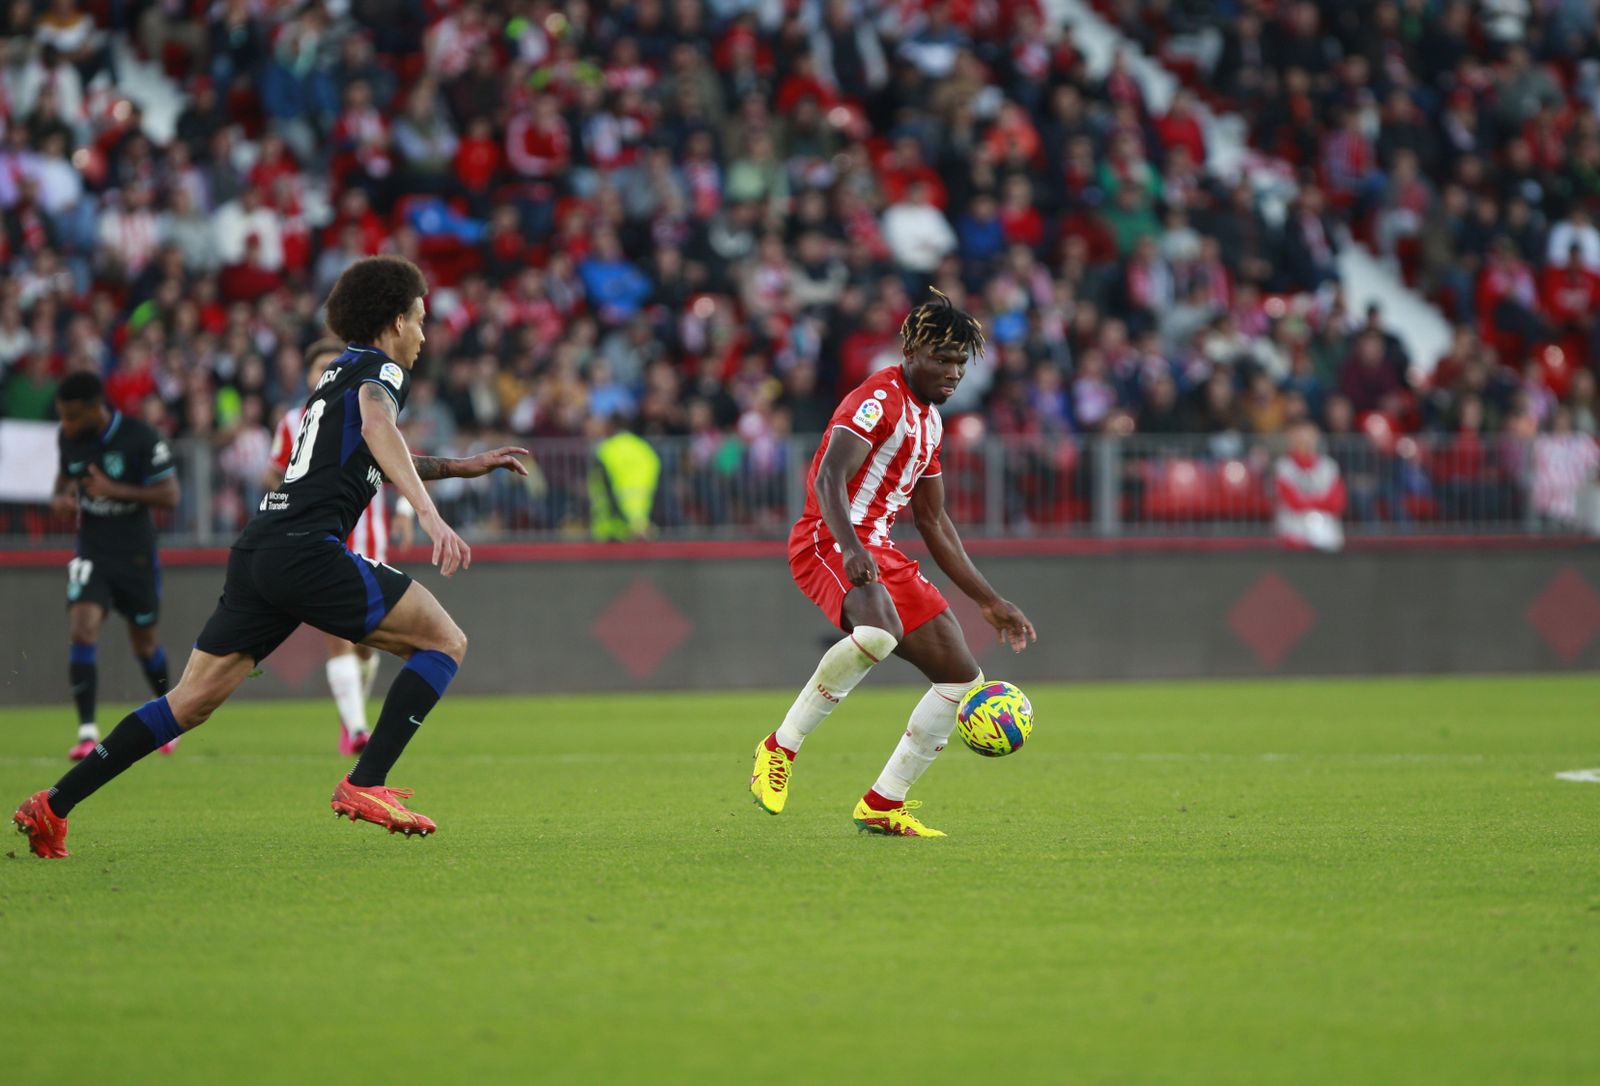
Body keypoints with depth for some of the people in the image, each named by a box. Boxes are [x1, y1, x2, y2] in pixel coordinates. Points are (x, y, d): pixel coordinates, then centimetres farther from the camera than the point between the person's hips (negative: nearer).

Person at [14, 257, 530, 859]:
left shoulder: (336, 373, 29)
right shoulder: (381, 369, 2)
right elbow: (377, 429, -22)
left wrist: (461, 466, 46)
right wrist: (430, 514, -34)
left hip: (255, 554, 9)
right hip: (307, 552, -9)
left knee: (190, 702, 10)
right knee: (445, 641, -1)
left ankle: (51, 806, 7)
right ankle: (364, 785, -10)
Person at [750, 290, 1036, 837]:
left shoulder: (930, 420, 19)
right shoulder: (879, 399, -10)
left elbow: (934, 522, 27)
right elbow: (828, 479, -24)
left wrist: (990, 602, 25)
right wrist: (852, 548, -42)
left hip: (879, 552, 9)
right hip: (830, 542, -9)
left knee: (962, 677, 3)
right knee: (879, 632, -39)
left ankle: (883, 805, 9)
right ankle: (780, 748, -23)